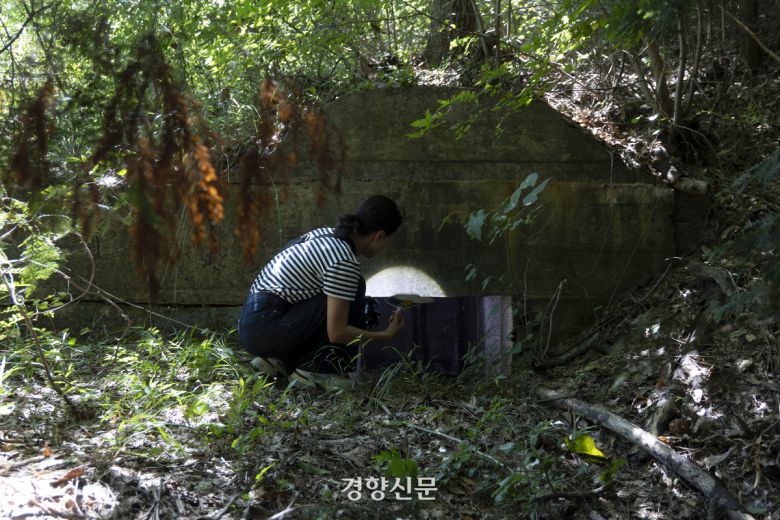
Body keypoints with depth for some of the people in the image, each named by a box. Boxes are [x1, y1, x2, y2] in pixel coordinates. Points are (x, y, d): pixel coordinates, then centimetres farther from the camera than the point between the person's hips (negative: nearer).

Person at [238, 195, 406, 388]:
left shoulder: (326, 234, 10)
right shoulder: (345, 262, -17)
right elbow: (336, 332, -16)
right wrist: (386, 335, -6)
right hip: (266, 331, -9)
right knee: (355, 287, -9)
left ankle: (281, 361, 8)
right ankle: (314, 369, -6)